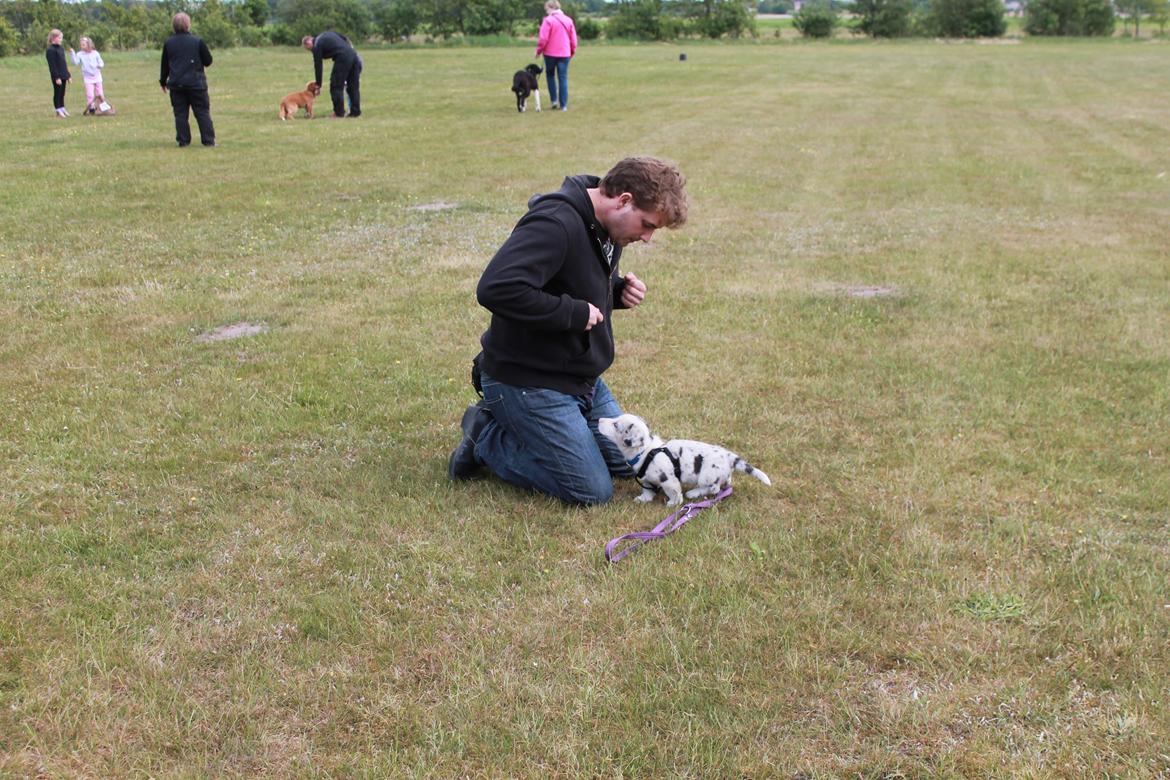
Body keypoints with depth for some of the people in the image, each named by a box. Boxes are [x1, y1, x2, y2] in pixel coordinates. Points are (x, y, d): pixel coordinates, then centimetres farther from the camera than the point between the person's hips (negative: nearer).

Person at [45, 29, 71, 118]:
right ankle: (58, 112, 3)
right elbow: (52, 65, -16)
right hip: (57, 76, -8)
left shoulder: (61, 49, 14)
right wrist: (57, 77, -20)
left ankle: (62, 110, 21)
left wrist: (68, 75, 17)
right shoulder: (50, 50, -12)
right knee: (57, 93, -1)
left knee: (62, 94, 13)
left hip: (63, 76, 8)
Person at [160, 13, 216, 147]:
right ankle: (208, 140, 0)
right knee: (202, 112, 3)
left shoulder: (168, 43, 1)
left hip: (176, 84, 2)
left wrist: (163, 81, 22)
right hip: (196, 84, -2)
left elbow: (165, 65, 9)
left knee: (180, 113, 7)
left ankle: (183, 140, 5)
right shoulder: (197, 42, -7)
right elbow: (208, 61, 0)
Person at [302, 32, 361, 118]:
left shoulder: (317, 46, 2)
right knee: (353, 87, 11)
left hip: (343, 59, -8)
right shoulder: (327, 33, 23)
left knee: (336, 87, 2)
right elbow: (345, 39, 22)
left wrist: (318, 84, 11)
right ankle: (355, 112, 13)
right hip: (354, 55, 8)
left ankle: (339, 113, 2)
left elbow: (318, 66, 4)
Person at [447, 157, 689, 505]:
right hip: (528, 382, -10)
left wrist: (619, 291, -1)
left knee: (630, 464, 15)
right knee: (593, 491, -10)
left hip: (583, 379, 10)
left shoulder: (607, 228, 5)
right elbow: (496, 288, -38)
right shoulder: (555, 224, -26)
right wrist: (574, 312, -29)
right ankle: (486, 438, 5)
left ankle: (508, 424, 21)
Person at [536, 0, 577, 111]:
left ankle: (554, 99, 9)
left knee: (550, 75, 17)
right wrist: (573, 51, 20)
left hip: (550, 53, -3)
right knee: (563, 78, 5)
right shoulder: (568, 20, 5)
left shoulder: (548, 20, -10)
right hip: (565, 53, 3)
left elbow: (543, 38, -13)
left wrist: (539, 51, 0)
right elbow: (573, 38, 7)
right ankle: (563, 105, 3)